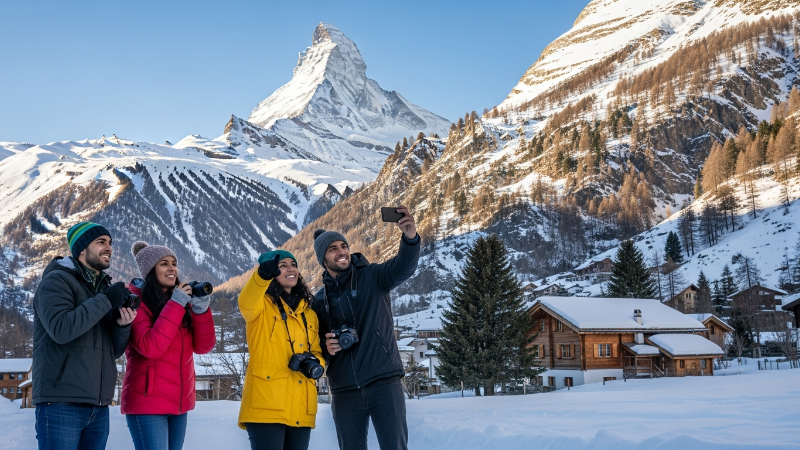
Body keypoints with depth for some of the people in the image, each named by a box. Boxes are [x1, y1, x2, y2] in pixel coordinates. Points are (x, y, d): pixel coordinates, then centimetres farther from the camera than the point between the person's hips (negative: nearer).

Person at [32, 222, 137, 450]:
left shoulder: (105, 289, 18)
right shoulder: (56, 281, -2)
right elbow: (60, 329, -20)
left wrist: (122, 325, -6)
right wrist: (105, 300, -16)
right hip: (61, 404, -7)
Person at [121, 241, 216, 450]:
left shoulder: (182, 301, 10)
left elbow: (203, 346, 2)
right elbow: (150, 347, -22)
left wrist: (200, 309, -13)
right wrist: (175, 305, -19)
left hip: (179, 402, 6)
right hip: (147, 402, -6)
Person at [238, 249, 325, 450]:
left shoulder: (309, 313, 18)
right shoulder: (262, 305, 1)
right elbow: (246, 303, -23)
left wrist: (316, 364, -1)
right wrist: (263, 274, -43)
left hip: (301, 407, 6)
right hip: (266, 403, -6)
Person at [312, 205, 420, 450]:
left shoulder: (372, 277, 1)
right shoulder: (319, 301, 11)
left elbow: (403, 267, -19)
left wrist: (410, 237, -40)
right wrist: (327, 348, -7)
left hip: (384, 381, -3)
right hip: (344, 391, 4)